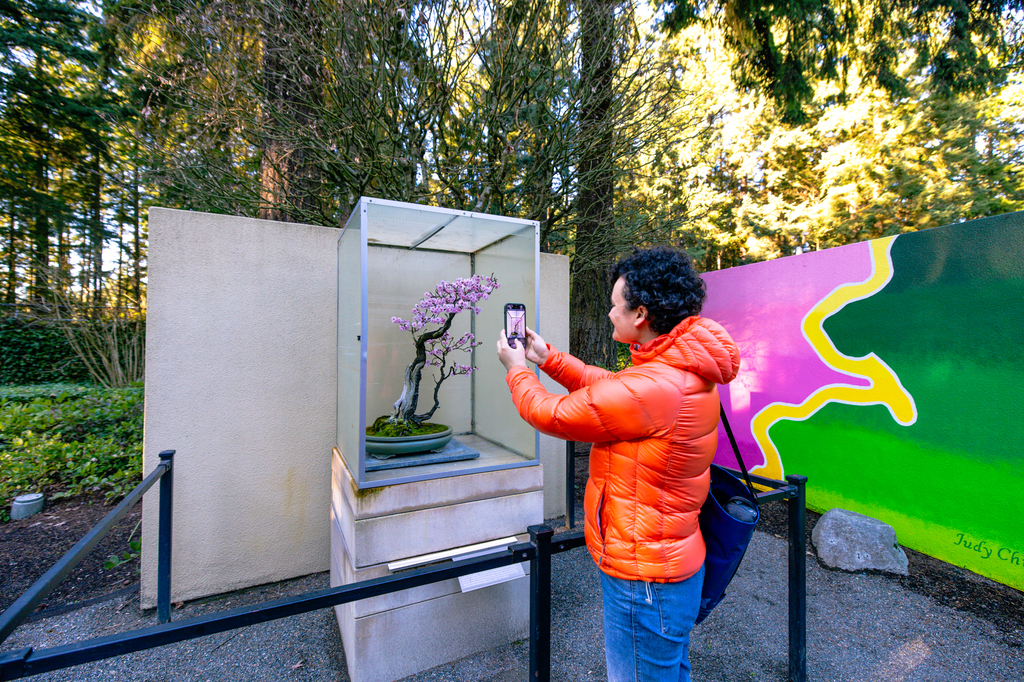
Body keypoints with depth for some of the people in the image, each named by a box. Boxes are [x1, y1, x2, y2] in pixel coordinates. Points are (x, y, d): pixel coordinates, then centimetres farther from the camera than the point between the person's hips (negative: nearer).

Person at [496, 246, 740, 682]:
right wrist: (546, 357, 9)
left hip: (645, 579, -9)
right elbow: (608, 386, 9)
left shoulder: (650, 389, -33)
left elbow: (552, 415, -21)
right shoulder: (685, 370, -1)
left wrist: (516, 368, -2)